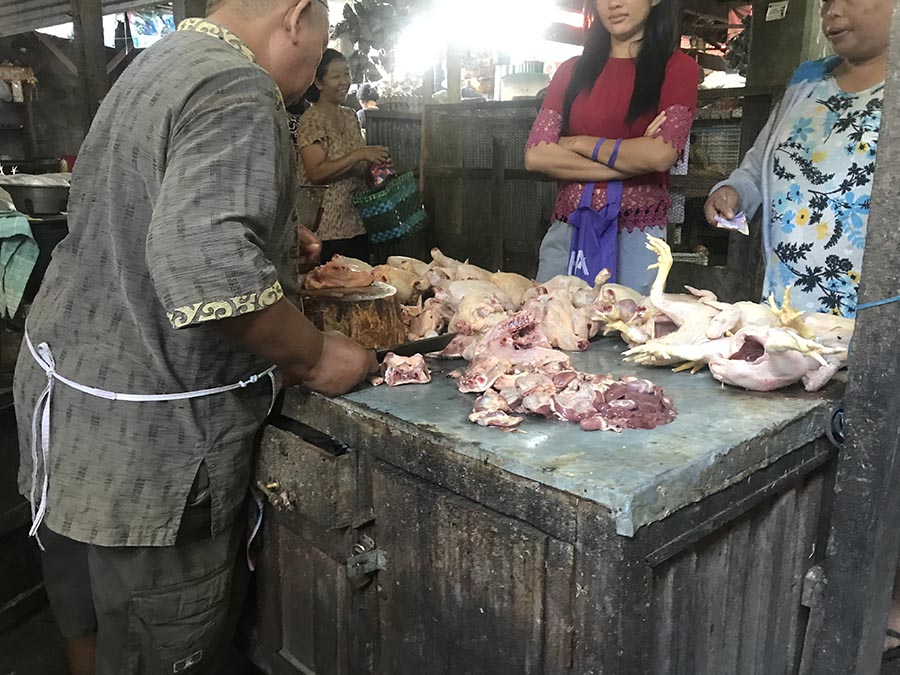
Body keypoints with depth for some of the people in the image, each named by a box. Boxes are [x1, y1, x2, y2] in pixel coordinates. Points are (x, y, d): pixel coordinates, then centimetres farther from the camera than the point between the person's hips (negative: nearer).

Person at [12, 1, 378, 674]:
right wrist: (315, 354, -20)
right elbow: (205, 265, -34)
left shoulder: (159, 64, 14)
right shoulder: (238, 92, -19)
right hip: (143, 440, -9)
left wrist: (273, 239, 27)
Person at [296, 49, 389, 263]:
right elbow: (316, 173, -20)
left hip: (357, 223, 7)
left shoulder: (350, 116, 12)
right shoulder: (312, 120, -10)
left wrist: (377, 163, 1)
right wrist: (359, 155, -23)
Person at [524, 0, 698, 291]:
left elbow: (662, 154, -12)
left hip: (636, 234, -2)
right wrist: (629, 163, -8)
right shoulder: (572, 71, 12)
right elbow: (536, 155, -2)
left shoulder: (677, 67, 5)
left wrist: (579, 144, -3)